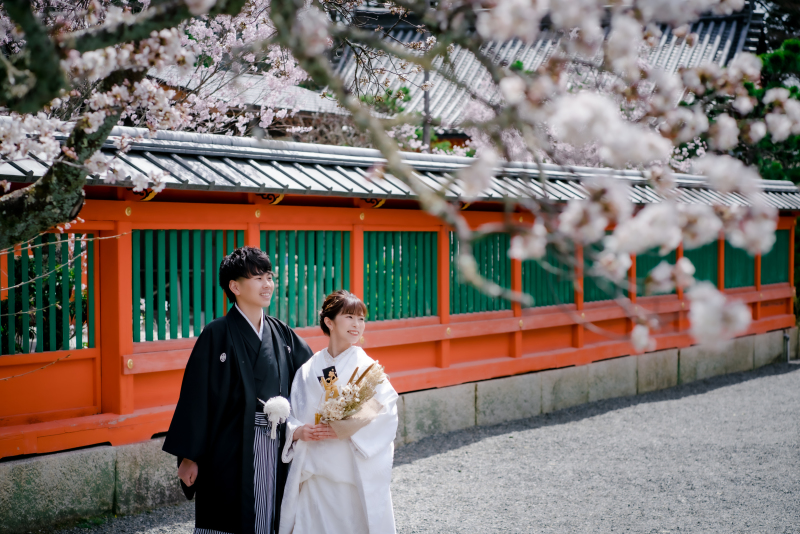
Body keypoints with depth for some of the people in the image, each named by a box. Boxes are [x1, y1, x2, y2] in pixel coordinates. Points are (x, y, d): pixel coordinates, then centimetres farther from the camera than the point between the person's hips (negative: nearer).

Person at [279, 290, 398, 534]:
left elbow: (387, 415, -10)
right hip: (314, 473, 2)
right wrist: (297, 431, -9)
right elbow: (290, 413, 12)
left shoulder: (367, 368, -1)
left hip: (356, 474, -2)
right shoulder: (308, 370, 8)